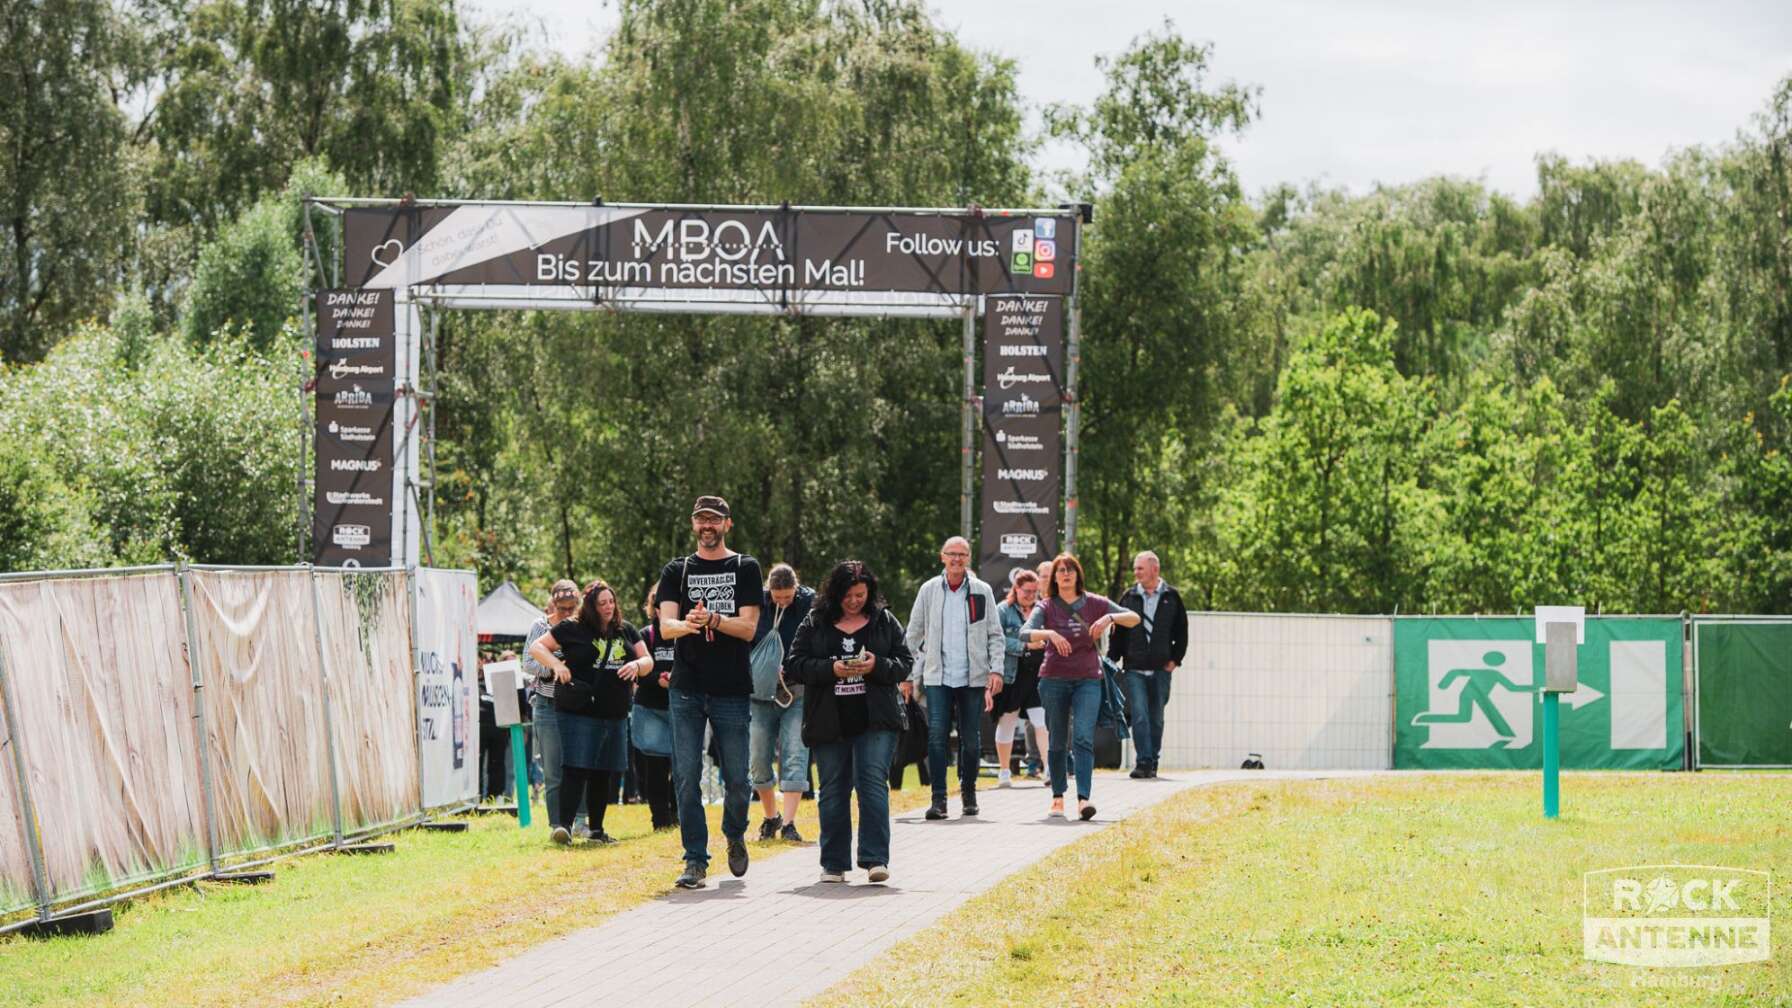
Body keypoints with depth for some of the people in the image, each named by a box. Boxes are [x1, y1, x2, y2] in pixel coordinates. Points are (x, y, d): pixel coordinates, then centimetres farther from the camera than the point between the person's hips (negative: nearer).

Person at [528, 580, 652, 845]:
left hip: (616, 715, 5)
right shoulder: (572, 628, -1)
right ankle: (564, 825, -18)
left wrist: (637, 665, -8)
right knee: (575, 769, -14)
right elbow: (537, 647, 3)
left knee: (604, 773, 11)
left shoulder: (626, 630, 12)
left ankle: (597, 829, 20)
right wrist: (557, 665, -15)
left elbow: (648, 661, 16)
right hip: (579, 712, -5)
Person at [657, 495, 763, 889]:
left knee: (736, 779, 3)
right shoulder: (676, 572, 11)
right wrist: (687, 624, -26)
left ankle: (735, 836, 31)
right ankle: (696, 860, 0)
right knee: (686, 777, -5)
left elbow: (748, 628, -4)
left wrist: (712, 620, -22)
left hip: (732, 692, -1)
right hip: (686, 692, 1)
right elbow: (666, 625, -3)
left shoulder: (745, 569, 7)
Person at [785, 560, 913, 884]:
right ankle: (834, 864, 16)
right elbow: (794, 664, 0)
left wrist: (878, 666, -14)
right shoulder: (815, 624, 5)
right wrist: (830, 669, -15)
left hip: (875, 721, -1)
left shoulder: (885, 621, 7)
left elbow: (905, 663, 6)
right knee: (833, 791, 7)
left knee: (872, 782, -13)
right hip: (829, 722, 1)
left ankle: (875, 859, -15)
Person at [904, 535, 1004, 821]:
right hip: (937, 677, 0)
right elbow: (914, 635, 9)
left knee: (971, 740, 5)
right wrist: (910, 674, 4)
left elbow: (995, 634, 7)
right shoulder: (929, 591, 5)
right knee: (937, 736, -11)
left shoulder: (982, 591, 5)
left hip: (972, 678, 0)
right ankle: (938, 798, -8)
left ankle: (969, 792, 22)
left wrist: (996, 670, -4)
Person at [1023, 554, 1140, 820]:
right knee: (1057, 742, 6)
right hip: (1054, 680, 0)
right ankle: (1058, 796, 19)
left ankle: (1083, 798, -24)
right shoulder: (1046, 607, 3)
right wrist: (1049, 633, -33)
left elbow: (1134, 618, 2)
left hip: (1088, 680, 0)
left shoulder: (1093, 603, 6)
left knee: (1083, 738, -15)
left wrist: (1110, 618, -17)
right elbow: (1025, 633, -14)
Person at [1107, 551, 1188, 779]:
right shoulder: (1129, 597, 6)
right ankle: (1143, 762, -13)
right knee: (1139, 715, -12)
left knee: (1156, 718, 6)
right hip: (1134, 668, 0)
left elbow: (1182, 632, 10)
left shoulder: (1171, 597, 5)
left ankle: (1152, 763, 15)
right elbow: (1117, 633, 8)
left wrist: (1175, 659, 2)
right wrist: (1111, 662, 1)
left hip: (1161, 669, 0)